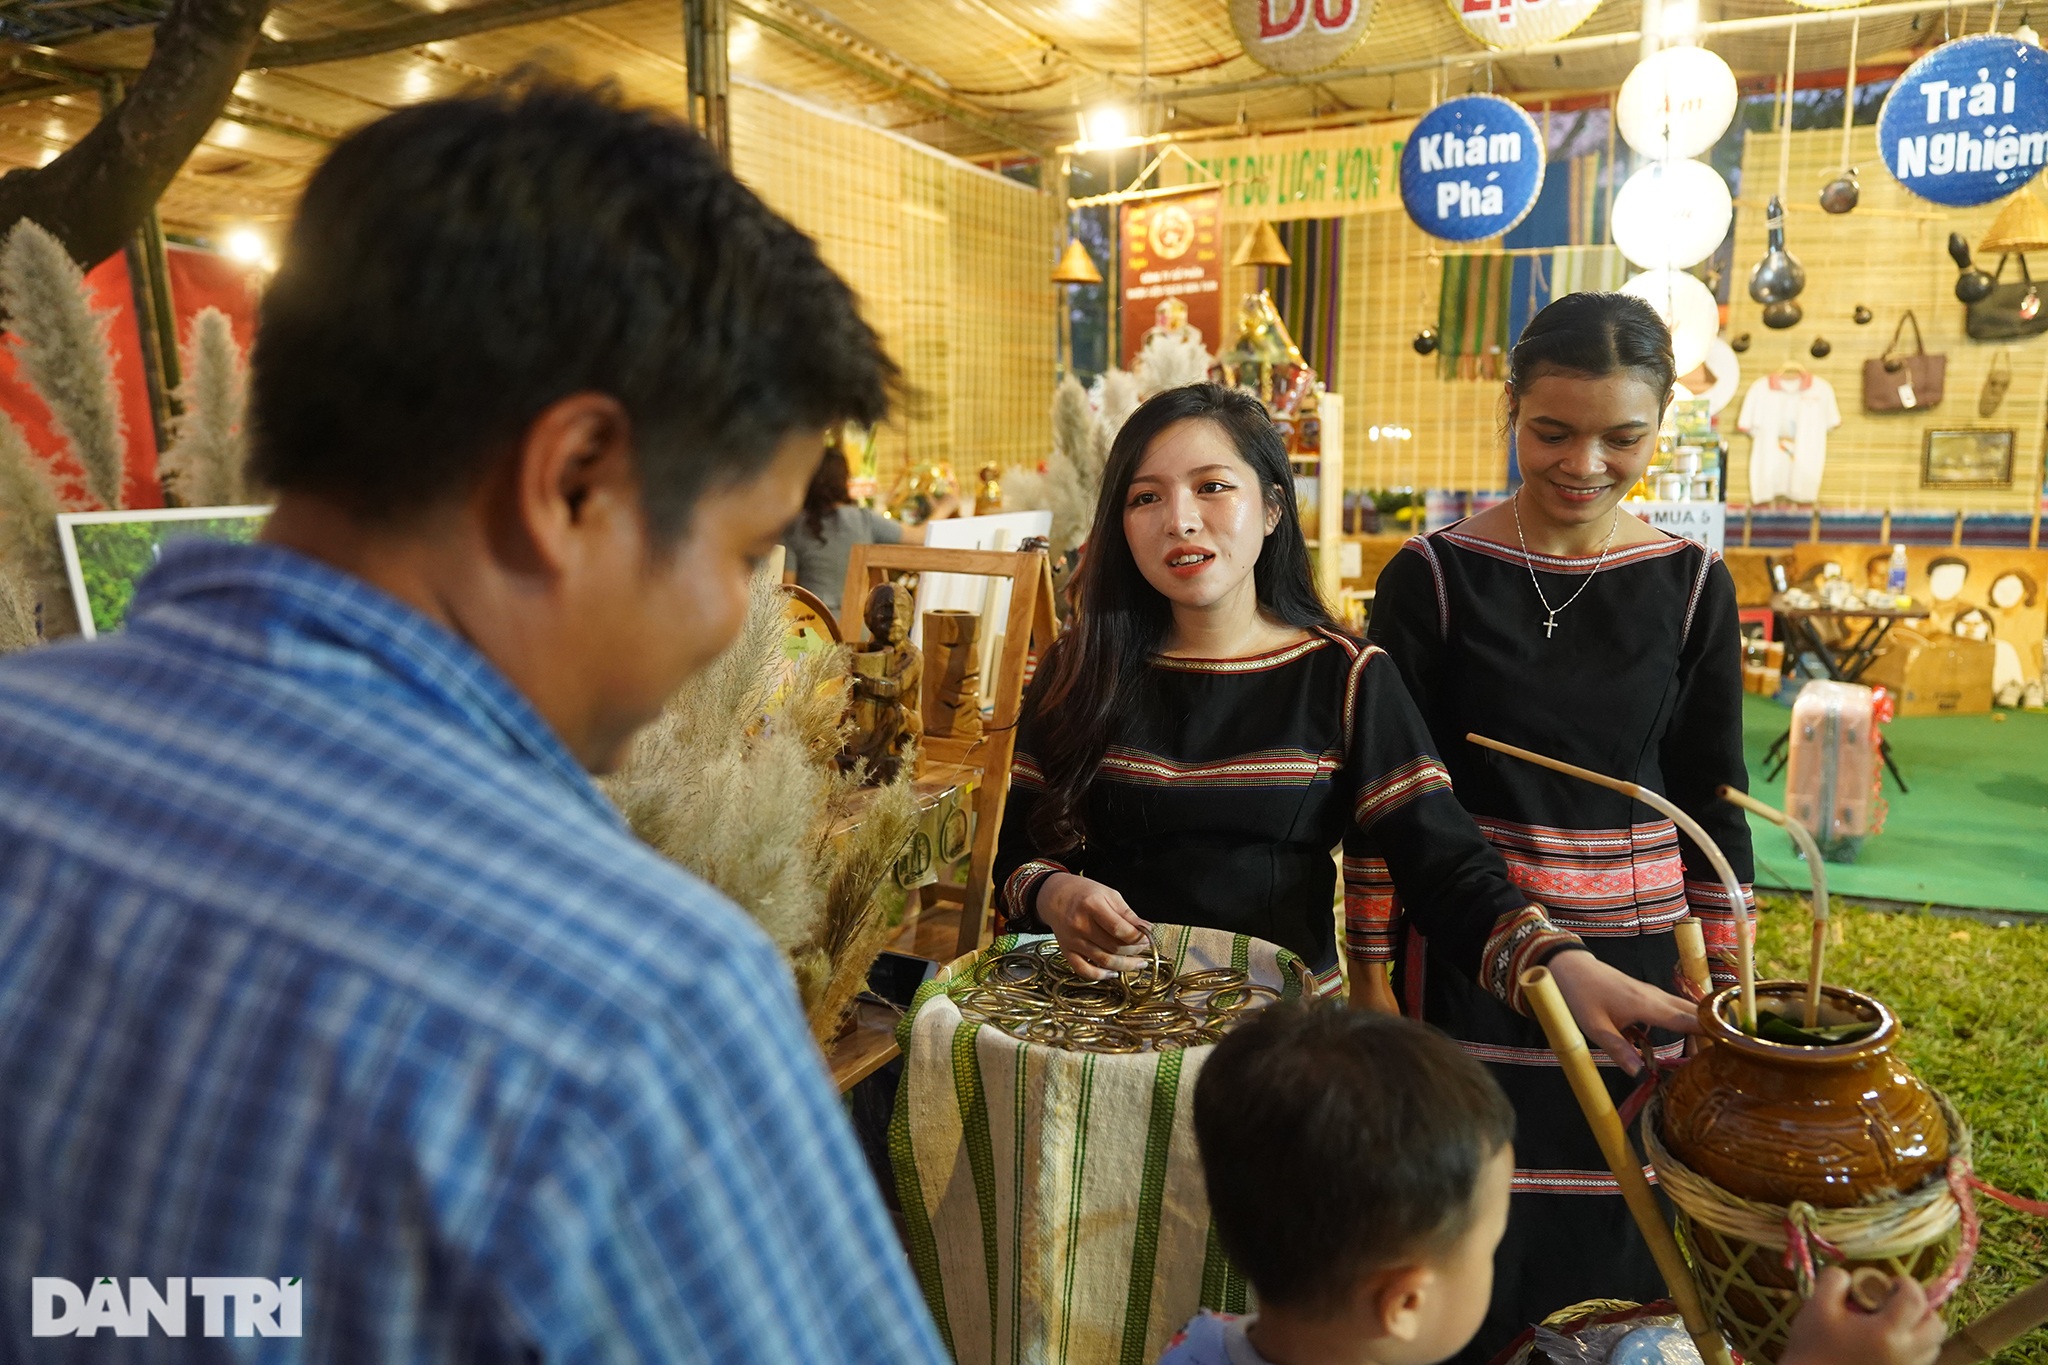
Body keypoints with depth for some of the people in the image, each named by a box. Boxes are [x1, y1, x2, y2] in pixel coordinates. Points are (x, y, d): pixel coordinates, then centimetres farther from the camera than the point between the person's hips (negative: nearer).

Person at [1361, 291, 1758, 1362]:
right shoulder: (1432, 578, -8)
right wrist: (1371, 973, -5)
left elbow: (1713, 796, 6)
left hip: (1635, 952, 3)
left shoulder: (1691, 586, 0)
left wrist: (1728, 980, 7)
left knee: (1613, 1235, 15)